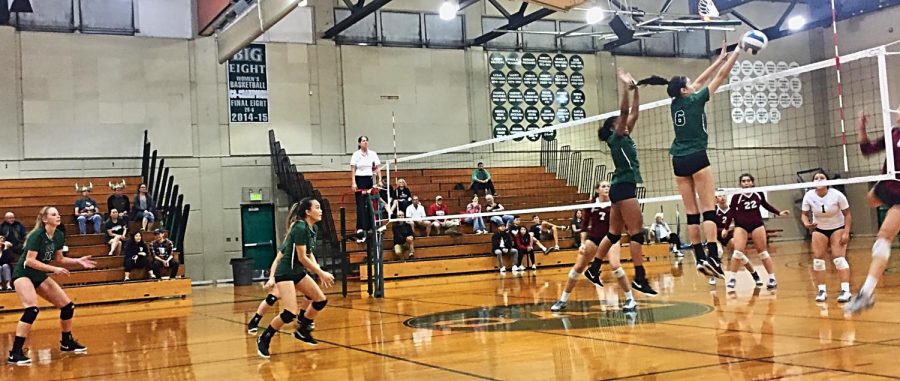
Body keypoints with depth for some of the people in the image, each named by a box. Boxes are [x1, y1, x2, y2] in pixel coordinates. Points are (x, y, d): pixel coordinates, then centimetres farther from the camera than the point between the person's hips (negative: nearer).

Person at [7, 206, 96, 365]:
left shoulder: (59, 235, -1)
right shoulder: (37, 235, -22)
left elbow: (58, 258, 11)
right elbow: (30, 261, -27)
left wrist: (78, 261, -2)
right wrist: (54, 269, -31)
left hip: (40, 275, 8)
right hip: (23, 274, -8)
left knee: (68, 306, 4)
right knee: (32, 309, -28)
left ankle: (67, 343, 24)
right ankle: (15, 353, -25)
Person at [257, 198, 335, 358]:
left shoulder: (313, 229, 6)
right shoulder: (300, 228, -21)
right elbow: (302, 257, -20)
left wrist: (320, 273, 3)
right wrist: (321, 273, -15)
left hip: (298, 272, 9)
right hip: (285, 273, -9)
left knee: (321, 300, 7)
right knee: (290, 313, -17)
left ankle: (302, 331, 25)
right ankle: (263, 339, 1)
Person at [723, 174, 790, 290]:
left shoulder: (758, 193, -3)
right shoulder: (736, 197, -9)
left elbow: (766, 205, 16)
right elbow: (732, 213, -2)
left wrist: (779, 212, 11)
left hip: (757, 225, 2)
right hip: (741, 226, -2)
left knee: (763, 252, 5)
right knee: (738, 251, -13)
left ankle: (772, 279, 12)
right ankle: (733, 278, -3)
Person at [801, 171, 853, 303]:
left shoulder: (837, 195, -21)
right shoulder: (809, 196, -16)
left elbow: (847, 215, -12)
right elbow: (804, 214, -6)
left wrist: (846, 233, -20)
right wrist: (807, 224, -28)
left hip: (838, 228, -3)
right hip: (819, 229, 3)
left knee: (839, 258, -16)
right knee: (817, 259, -6)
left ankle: (845, 290, -17)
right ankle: (822, 290, 1)